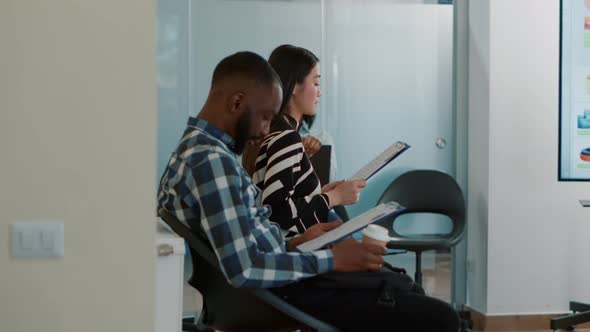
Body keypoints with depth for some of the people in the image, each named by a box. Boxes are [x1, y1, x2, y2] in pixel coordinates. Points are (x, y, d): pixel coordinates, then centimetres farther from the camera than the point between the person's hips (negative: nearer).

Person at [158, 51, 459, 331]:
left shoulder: (194, 148, 11)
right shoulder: (213, 160, -22)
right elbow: (244, 269, -29)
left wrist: (293, 244, 9)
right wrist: (331, 259, -20)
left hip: (274, 282, 11)